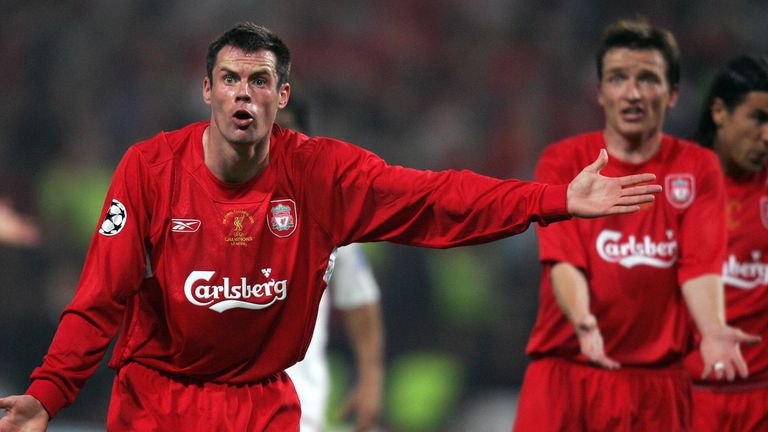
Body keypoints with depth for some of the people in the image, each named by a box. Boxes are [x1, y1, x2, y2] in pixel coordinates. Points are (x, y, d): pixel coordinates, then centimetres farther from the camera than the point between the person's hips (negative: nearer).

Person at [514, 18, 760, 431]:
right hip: (566, 371, -1)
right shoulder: (562, 162, 3)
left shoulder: (698, 168, 6)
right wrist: (582, 321, -30)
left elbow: (700, 265, -4)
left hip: (657, 380, 1)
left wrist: (712, 330, -25)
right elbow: (563, 259, -9)